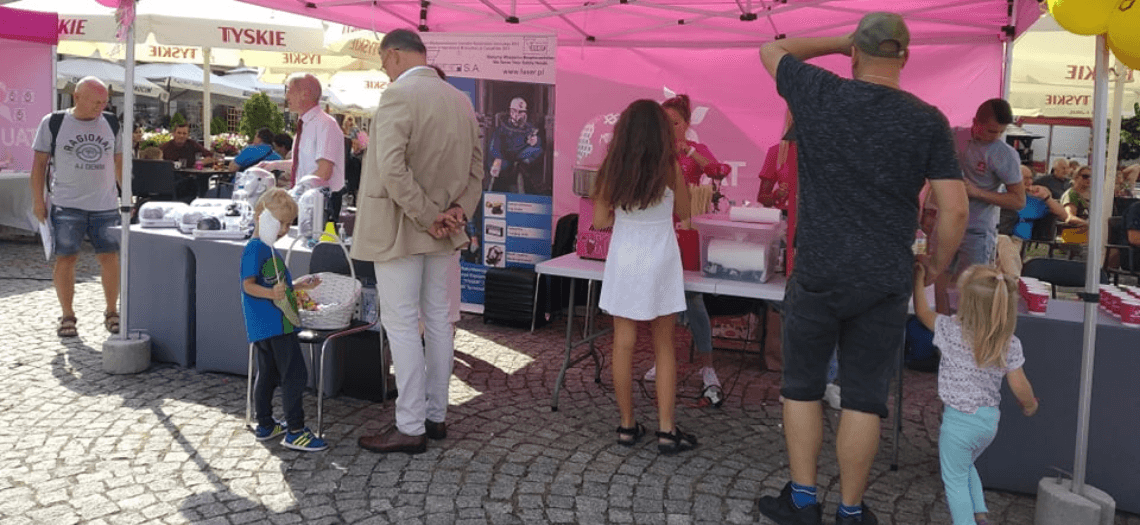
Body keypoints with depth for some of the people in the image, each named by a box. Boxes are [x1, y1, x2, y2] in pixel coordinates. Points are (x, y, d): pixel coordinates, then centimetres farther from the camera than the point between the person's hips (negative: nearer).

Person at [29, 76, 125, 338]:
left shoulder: (111, 124, 8)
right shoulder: (52, 123, 1)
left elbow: (119, 162, 15)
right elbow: (40, 162, 4)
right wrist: (38, 199, 0)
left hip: (106, 205, 2)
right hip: (66, 206, -2)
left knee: (110, 258, 1)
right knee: (66, 258, 1)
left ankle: (111, 313, 14)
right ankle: (67, 316, 12)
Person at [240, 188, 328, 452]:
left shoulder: (268, 249, 18)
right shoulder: (254, 248, -13)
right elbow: (248, 285, -19)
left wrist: (299, 285, 22)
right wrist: (271, 293, -33)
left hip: (269, 326, 11)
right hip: (273, 324, -11)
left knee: (268, 373, 17)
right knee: (295, 374, -9)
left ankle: (265, 426, 27)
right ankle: (295, 431, -6)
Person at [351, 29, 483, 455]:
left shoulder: (399, 95, -15)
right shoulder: (461, 100, 10)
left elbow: (392, 168, -25)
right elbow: (475, 169, 11)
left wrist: (428, 218, -18)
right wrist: (458, 211, 0)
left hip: (401, 229, -7)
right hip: (444, 236, 8)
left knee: (402, 325, -1)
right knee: (438, 321, 13)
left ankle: (410, 428, 5)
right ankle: (436, 416, 23)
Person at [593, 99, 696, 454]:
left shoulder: (613, 168, -4)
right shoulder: (670, 168, -8)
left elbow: (600, 221, 0)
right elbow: (683, 212, 6)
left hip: (623, 261, 1)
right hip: (660, 261, -1)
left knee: (623, 344, 8)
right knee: (663, 346, 8)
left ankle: (627, 426, 15)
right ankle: (666, 430, 9)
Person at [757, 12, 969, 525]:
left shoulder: (819, 94, -5)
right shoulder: (927, 120, -4)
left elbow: (771, 49, 15)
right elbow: (954, 210, -5)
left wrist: (843, 41, 18)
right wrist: (939, 262, 11)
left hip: (816, 275, 0)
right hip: (885, 284, 1)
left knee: (802, 389, 14)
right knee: (864, 399, 10)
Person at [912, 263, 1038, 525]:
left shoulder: (952, 330, -19)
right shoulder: (1010, 344, -10)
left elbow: (922, 311, -1)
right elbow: (1020, 388, -6)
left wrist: (918, 279, 13)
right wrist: (1029, 405, 16)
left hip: (959, 420, -5)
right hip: (990, 419, 5)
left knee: (955, 479, 10)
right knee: (966, 467, 30)